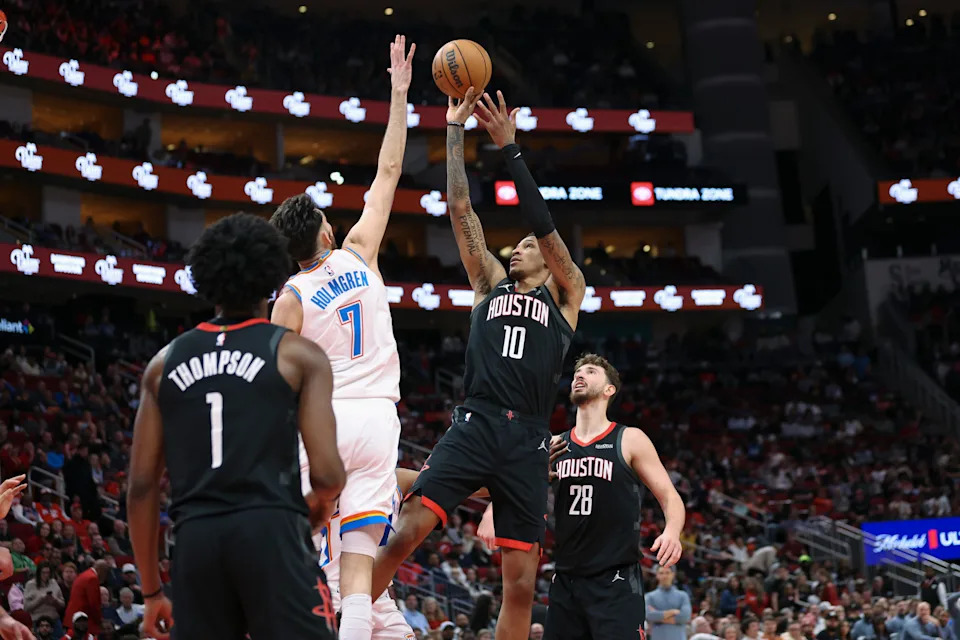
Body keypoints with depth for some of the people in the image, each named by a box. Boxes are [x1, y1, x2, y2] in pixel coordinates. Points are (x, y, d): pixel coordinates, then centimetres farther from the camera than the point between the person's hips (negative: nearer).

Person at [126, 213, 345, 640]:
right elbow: (328, 474, -4)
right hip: (271, 530, -4)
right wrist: (322, 502, 20)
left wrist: (152, 591, 20)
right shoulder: (298, 354, 5)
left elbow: (142, 486, 13)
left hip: (195, 539, 4)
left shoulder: (165, 362, 16)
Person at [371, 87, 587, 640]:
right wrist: (455, 130, 13)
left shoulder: (567, 295, 15)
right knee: (403, 534, -16)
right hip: (475, 425, 1)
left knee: (522, 583, 0)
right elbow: (461, 209, 16)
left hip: (527, 442, -1)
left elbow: (542, 220, 2)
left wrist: (511, 148, 1)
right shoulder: (490, 284, 20)